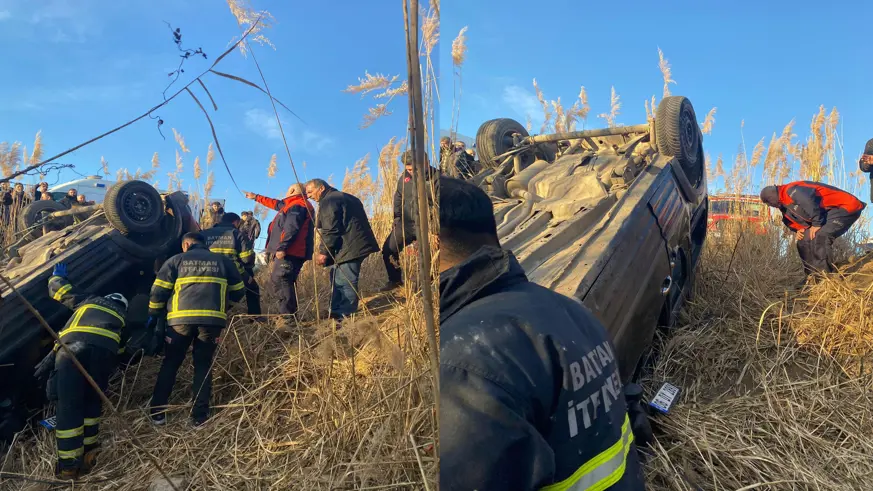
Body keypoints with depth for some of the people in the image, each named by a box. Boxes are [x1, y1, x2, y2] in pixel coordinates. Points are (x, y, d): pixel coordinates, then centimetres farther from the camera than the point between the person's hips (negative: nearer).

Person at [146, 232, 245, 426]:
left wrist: (153, 317, 18)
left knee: (170, 364, 15)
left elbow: (158, 292, 7)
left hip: (181, 318, 0)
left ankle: (157, 412, 19)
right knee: (204, 365, 12)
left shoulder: (176, 260, 13)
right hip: (212, 319, 1)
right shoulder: (223, 261, 16)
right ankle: (199, 416, 10)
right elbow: (238, 292, 19)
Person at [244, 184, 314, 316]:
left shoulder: (297, 206, -10)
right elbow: (275, 204, 41)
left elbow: (291, 228, -22)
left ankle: (287, 314, -20)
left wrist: (281, 247, -26)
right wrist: (256, 197, 50)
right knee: (281, 280, 12)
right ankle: (288, 313, 12)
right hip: (291, 251, 11)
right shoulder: (294, 205, 25)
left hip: (290, 252, -11)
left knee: (280, 280, -16)